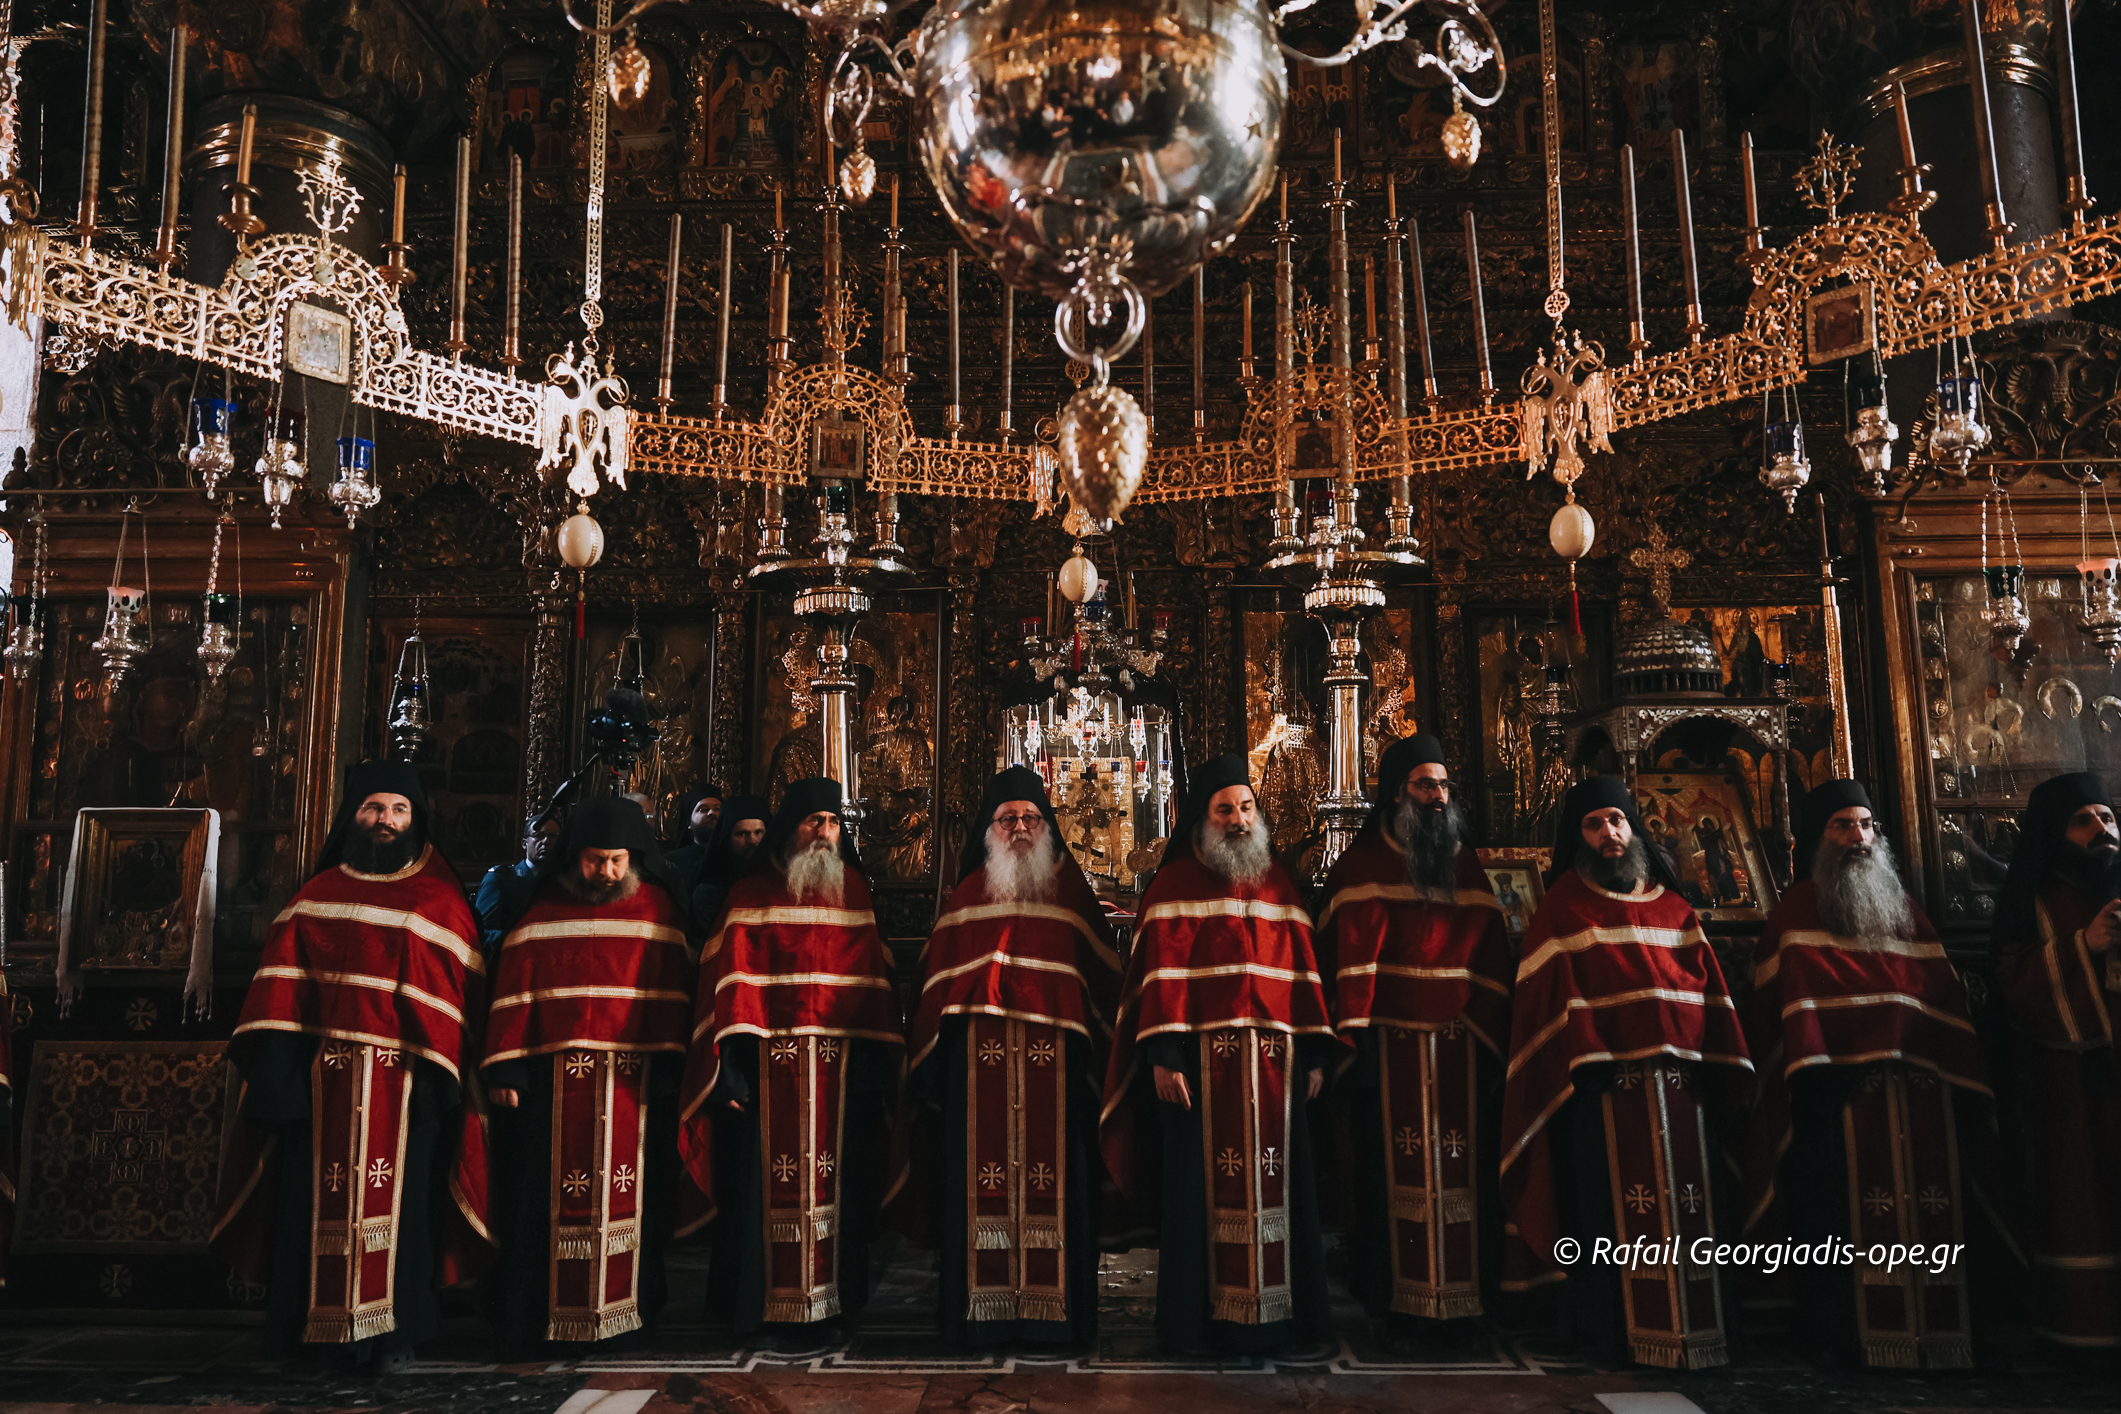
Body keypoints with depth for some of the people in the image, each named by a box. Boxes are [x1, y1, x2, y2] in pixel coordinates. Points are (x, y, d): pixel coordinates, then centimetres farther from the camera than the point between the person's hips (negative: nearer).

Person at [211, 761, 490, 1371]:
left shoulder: (442, 900, 7)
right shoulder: (317, 896, 11)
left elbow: (464, 991, 3)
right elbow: (279, 985, 6)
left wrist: (445, 1076, -5)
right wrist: (275, 1066, -5)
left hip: (407, 1076, -1)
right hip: (323, 1073, 1)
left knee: (398, 1199, 1)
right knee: (320, 1197, 2)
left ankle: (395, 1329, 12)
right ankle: (329, 1320, 16)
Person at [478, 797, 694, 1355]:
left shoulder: (658, 908, 6)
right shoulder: (543, 910, 6)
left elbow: (671, 990, 3)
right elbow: (515, 989, 4)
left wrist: (669, 1069, -4)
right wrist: (503, 1069, -3)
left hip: (632, 1078, 0)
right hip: (553, 1077, 0)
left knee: (627, 1196, 4)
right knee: (548, 1198, 4)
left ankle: (627, 1315, 14)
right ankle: (527, 1323, 15)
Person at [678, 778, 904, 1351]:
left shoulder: (854, 893, 11)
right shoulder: (751, 896, 2)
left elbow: (872, 978, 11)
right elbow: (730, 982, -2)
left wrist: (879, 1060, 6)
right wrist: (732, 1062, -10)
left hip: (842, 1067, 3)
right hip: (770, 1068, -3)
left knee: (834, 1184, 7)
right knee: (773, 1188, -1)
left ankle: (831, 1304, 19)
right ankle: (774, 1309, 11)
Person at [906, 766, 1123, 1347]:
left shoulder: (1072, 892, 11)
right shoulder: (967, 895, 13)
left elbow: (1102, 976, 10)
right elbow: (938, 981, 14)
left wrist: (1096, 1056, 1)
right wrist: (934, 1069, 9)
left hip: (1055, 1057, 0)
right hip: (979, 1059, 1)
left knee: (1052, 1171, -3)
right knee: (982, 1175, -1)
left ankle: (1054, 1309, 8)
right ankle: (983, 1310, 8)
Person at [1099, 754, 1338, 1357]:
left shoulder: (1278, 883, 16)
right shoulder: (1175, 883, 2)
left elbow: (1303, 968, 13)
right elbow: (1162, 969, -5)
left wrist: (1315, 1052, 7)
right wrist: (1163, 1054, -14)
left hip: (1276, 1058, 4)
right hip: (1204, 1058, -4)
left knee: (1274, 1182, 7)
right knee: (1209, 1185, 0)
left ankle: (1277, 1316, 18)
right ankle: (1202, 1320, 11)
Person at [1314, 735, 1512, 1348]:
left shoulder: (1466, 866, 15)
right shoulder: (1363, 865, 0)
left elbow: (1491, 957, 13)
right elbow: (1350, 955, -7)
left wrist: (1490, 1039, 7)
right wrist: (1356, 1035, -15)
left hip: (1457, 1045, 4)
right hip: (1391, 1042, -4)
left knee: (1457, 1172, 4)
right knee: (1394, 1174, -1)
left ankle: (1452, 1303, 14)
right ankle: (1396, 1304, 8)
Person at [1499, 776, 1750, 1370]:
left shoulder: (1672, 907, 17)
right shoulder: (1564, 907, 4)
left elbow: (1707, 985, 14)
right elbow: (1552, 992, -3)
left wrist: (1719, 1067, 4)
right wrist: (1584, 1061, -14)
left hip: (1679, 1077, 5)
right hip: (1605, 1082, -4)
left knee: (1685, 1206, 6)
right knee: (1615, 1208, -3)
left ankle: (1687, 1331, 16)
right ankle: (1613, 1335, 5)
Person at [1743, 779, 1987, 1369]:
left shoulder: (1906, 912, 20)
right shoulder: (1796, 912, 7)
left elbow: (1946, 999, 16)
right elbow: (1787, 1001, -3)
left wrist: (1969, 1086, 9)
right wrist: (1811, 1073, -15)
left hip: (1917, 1090, 4)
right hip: (1836, 1094, -4)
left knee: (1923, 1210, -1)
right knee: (1837, 1208, -7)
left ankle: (1932, 1332, 10)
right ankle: (1835, 1335, 2)